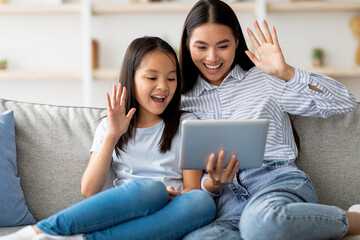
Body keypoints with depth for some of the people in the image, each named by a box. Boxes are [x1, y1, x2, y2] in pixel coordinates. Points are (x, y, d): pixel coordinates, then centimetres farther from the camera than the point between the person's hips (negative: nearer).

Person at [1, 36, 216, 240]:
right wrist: (111, 137, -6)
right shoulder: (109, 127, 16)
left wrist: (176, 197, -18)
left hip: (166, 220, 1)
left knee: (203, 202, -36)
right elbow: (89, 191, 3)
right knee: (151, 187, -36)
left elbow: (192, 188, 6)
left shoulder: (186, 125, 15)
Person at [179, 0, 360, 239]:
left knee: (261, 220, -42)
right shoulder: (185, 101, 19)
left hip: (278, 177, -2)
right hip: (227, 196, 2)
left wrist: (286, 73, -4)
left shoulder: (264, 79, 13)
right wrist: (212, 185, -8)